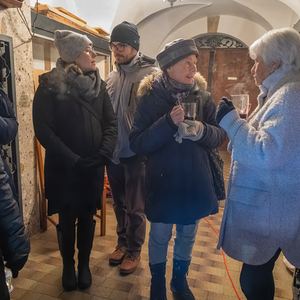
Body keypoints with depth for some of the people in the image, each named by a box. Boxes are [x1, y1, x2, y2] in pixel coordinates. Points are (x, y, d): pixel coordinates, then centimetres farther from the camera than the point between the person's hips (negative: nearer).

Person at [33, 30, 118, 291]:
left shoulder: (98, 84, 5)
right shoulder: (50, 85, -7)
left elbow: (111, 122, 1)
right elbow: (43, 129, -13)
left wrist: (104, 154, -14)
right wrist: (72, 160, -18)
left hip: (93, 167, 3)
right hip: (64, 168, -3)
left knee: (87, 218, 14)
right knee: (67, 220, 12)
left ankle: (84, 264, 35)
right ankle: (68, 266, 35)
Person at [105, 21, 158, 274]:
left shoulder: (151, 74, -10)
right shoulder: (112, 76, 8)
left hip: (136, 153, -5)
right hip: (113, 152, 6)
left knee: (135, 207, 9)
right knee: (119, 203, 19)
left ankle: (134, 251, 29)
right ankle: (122, 243, 39)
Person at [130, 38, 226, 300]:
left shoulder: (202, 96, -2)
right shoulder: (151, 98, -10)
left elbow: (220, 136, -2)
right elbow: (137, 144, -15)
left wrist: (201, 130, -23)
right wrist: (168, 123, -28)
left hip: (196, 182, 3)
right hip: (162, 181, -3)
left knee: (187, 235, 19)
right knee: (160, 236, 13)